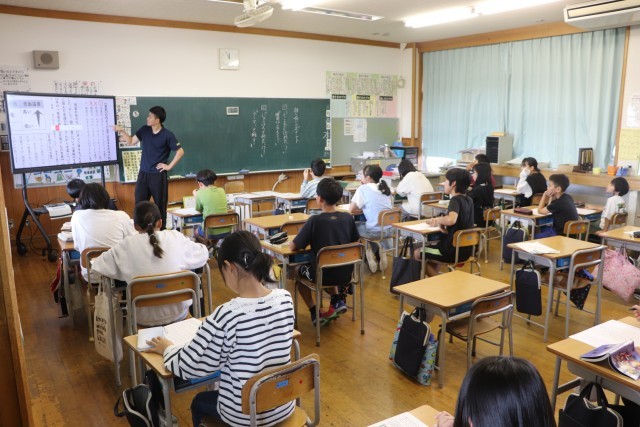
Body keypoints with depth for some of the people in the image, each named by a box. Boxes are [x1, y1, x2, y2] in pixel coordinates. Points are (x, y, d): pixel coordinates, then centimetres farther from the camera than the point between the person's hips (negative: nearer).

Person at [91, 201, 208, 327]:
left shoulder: (126, 246, -12)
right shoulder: (176, 238, -10)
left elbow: (97, 267, -4)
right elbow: (203, 254, 2)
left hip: (144, 318, 0)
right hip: (178, 313, 0)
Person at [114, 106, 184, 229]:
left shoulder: (167, 135, -11)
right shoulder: (144, 130, 5)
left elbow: (180, 151, -10)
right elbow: (131, 141, 12)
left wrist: (169, 166, -9)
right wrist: (122, 131, -2)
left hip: (158, 175, -5)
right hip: (143, 174, 5)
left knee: (160, 205, 5)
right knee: (139, 204, 6)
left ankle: (161, 232, 16)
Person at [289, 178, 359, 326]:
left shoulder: (314, 220, -18)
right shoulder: (348, 218, -6)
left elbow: (292, 247, -11)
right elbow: (355, 242, 10)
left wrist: (309, 241, 9)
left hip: (323, 275, -4)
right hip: (345, 274, 4)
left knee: (300, 270, 27)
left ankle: (315, 312, 20)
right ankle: (337, 301, 19)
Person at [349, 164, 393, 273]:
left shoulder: (363, 189, -7)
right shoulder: (385, 188, 10)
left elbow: (351, 210, -7)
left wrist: (364, 210, 7)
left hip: (374, 231, -6)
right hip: (389, 229, 6)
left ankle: (368, 253, 15)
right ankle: (378, 252, 21)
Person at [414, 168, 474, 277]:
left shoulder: (455, 200, -20)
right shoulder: (469, 200, 5)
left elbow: (451, 220, -40)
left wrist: (438, 219, -20)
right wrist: (440, 221, -3)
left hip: (453, 251, -8)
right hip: (465, 250, 8)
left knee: (418, 253, 11)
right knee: (432, 248, 32)